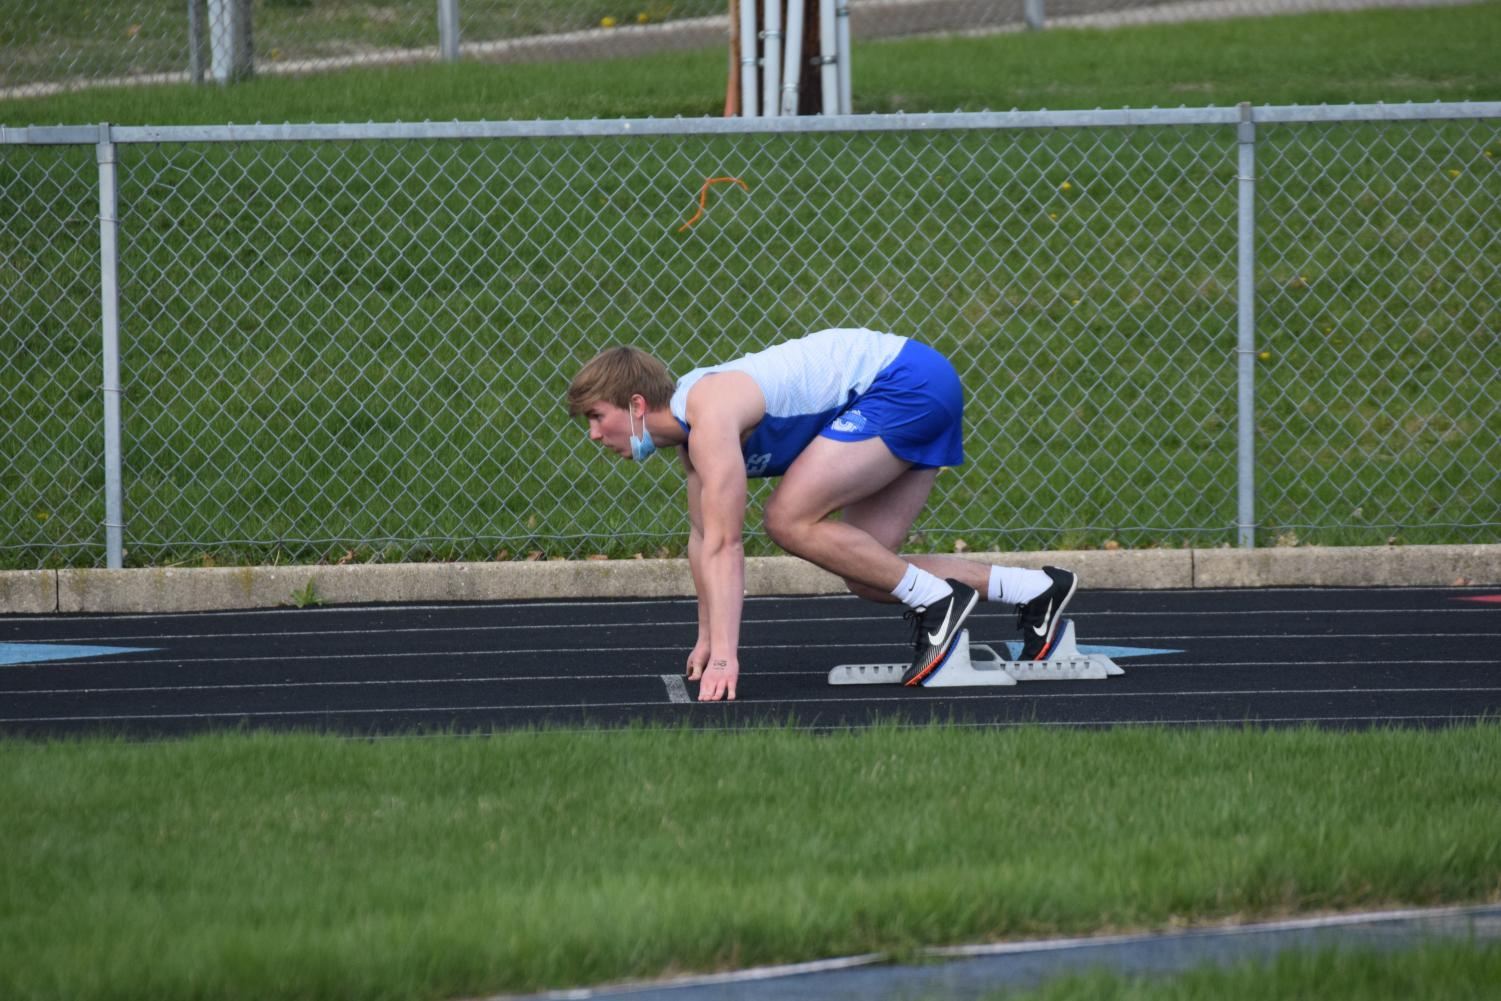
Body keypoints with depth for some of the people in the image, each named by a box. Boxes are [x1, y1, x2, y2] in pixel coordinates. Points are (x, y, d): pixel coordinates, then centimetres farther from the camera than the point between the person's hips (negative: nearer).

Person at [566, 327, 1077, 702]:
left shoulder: (710, 418, -21)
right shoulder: (689, 428, 10)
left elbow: (724, 548, -26)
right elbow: (702, 539, 21)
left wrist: (724, 657, -27)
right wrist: (706, 641, 24)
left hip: (905, 383, -10)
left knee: (789, 520, -18)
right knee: (866, 573, 8)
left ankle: (936, 598, -10)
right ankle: (1036, 589, 14)